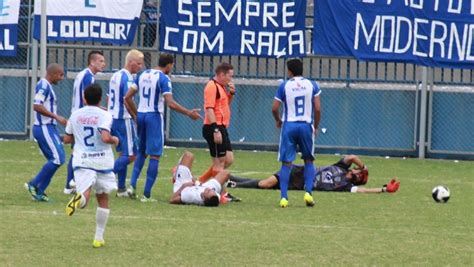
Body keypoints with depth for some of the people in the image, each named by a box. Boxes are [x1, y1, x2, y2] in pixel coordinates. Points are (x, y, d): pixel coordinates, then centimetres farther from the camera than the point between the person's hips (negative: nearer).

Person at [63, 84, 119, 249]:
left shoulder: (75, 115, 8)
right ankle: (99, 237, 14)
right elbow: (105, 137, -20)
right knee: (103, 199, 16)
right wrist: (115, 140, 1)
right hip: (102, 161, -1)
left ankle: (80, 198, -52)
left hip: (82, 161, 1)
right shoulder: (104, 115, -5)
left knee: (85, 196, -13)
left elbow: (67, 139, 15)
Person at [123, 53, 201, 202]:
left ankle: (132, 185, 7)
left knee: (142, 152, 22)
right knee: (155, 155, -1)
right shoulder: (163, 79, -11)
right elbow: (170, 103, -20)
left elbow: (128, 97, 10)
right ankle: (146, 194, -4)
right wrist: (188, 113, -11)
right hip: (154, 117, -7)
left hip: (141, 115, 7)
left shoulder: (143, 75, 10)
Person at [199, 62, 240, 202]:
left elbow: (226, 104, 27)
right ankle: (221, 193, 1)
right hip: (214, 128, -10)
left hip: (221, 128, 10)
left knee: (229, 159, 12)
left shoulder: (221, 87, 16)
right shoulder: (212, 87, -14)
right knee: (219, 162, -4)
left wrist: (231, 93, 8)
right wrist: (215, 130, -26)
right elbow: (209, 109, -21)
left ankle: (200, 182, 17)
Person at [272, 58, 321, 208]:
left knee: (286, 163, 3)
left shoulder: (284, 86, -1)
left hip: (289, 125, -1)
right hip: (306, 125, 1)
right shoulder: (312, 85, 2)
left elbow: (274, 108, -1)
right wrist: (316, 126, 14)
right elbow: (317, 109, 0)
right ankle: (308, 192, -1)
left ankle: (283, 197, -4)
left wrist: (278, 121, 20)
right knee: (308, 161, 15)